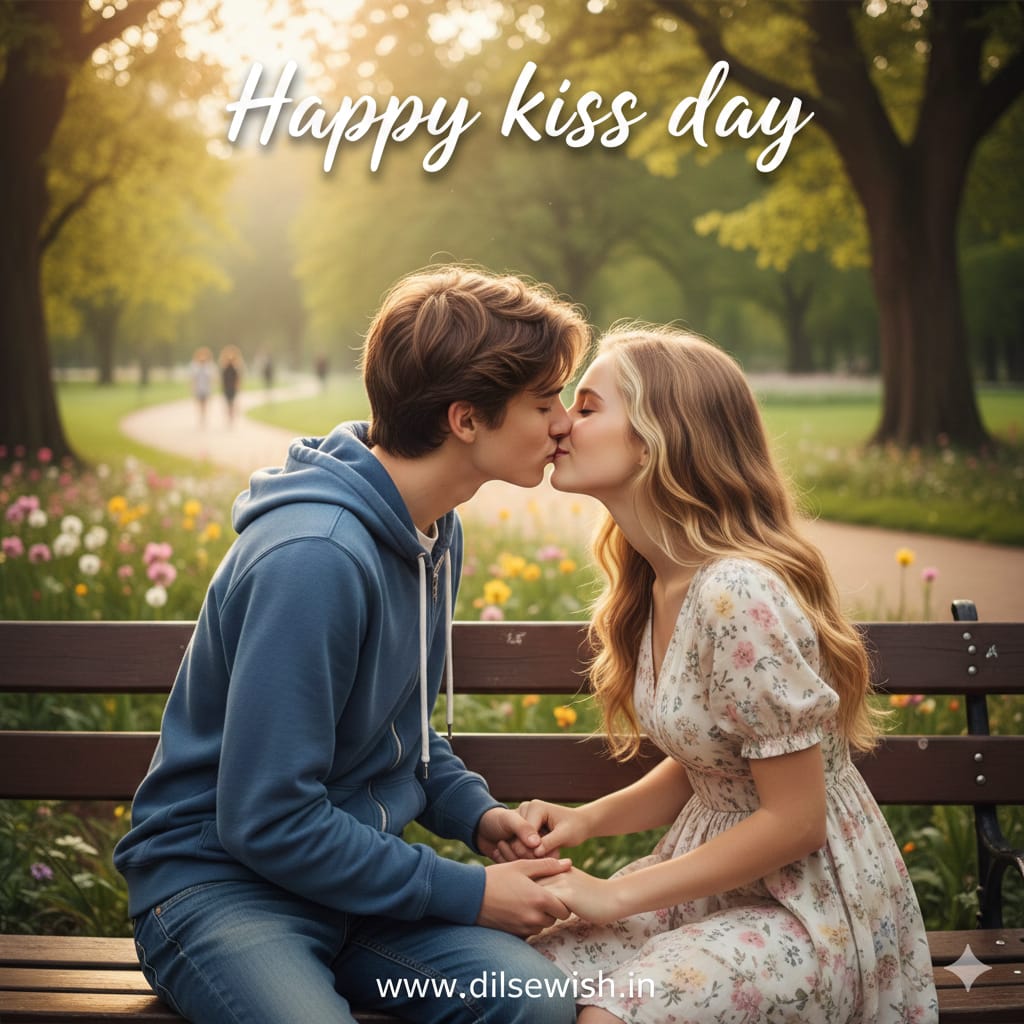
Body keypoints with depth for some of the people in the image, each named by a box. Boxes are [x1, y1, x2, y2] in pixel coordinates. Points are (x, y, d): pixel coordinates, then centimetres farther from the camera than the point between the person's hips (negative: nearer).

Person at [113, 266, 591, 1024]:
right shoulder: (313, 559, -25)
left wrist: (475, 811, 1)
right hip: (218, 875, -6)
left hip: (354, 864, 7)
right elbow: (266, 822, -22)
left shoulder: (435, 533, 5)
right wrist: (464, 893, -16)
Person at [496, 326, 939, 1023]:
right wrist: (587, 820, -4)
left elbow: (795, 821, -22)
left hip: (811, 901, -7)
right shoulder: (659, 581, 2)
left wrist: (616, 895, -17)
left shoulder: (738, 594, -27)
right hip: (716, 872, 8)